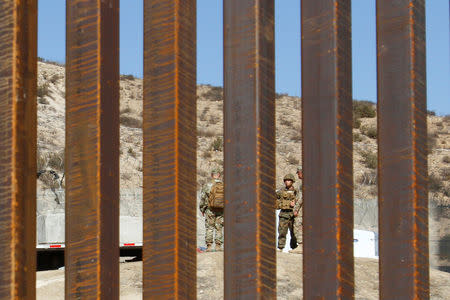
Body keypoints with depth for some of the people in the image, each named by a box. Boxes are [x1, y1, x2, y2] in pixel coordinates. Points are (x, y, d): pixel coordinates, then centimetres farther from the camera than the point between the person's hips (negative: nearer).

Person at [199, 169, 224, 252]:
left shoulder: (207, 186, -6)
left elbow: (202, 199, -2)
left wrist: (202, 209, 8)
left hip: (210, 210, -2)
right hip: (221, 210, 2)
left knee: (209, 228, 3)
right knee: (219, 228, 8)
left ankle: (209, 246, 0)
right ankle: (218, 245, 5)